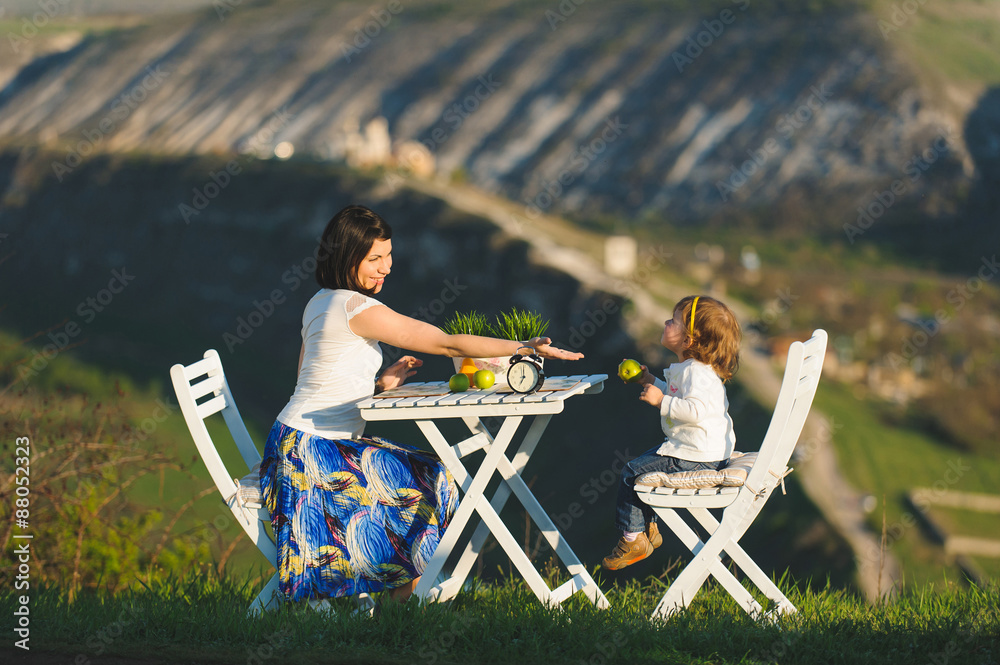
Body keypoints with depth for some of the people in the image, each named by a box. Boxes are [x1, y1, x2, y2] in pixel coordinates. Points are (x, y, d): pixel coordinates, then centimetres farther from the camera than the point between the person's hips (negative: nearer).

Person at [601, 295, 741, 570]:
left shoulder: (697, 373, -24)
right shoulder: (690, 369, 11)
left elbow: (696, 409, -37)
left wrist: (661, 401, -31)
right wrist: (651, 381, 21)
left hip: (696, 455, -11)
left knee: (631, 473, -6)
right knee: (644, 462, 26)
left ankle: (633, 538, 5)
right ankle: (648, 527, 32)